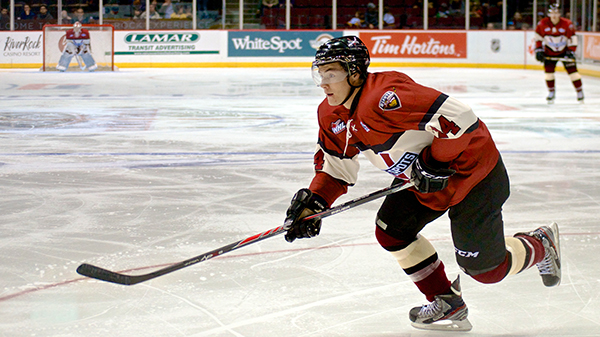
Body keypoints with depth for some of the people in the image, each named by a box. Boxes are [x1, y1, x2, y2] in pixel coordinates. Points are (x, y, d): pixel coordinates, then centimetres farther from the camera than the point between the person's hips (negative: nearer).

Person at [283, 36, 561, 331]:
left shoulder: (383, 97, -33)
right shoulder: (331, 116, -1)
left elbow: (459, 117, -36)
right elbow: (336, 165, 11)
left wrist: (435, 163, -26)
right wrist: (313, 202, -4)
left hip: (473, 171, -9)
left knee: (484, 268, -2)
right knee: (391, 232, 2)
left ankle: (541, 244, 28)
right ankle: (446, 302, 17)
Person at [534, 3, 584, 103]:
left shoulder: (567, 24, -18)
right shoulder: (543, 24, -14)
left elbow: (572, 38, -10)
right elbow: (538, 37, -1)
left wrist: (571, 52, -16)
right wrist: (538, 50, -6)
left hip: (564, 51, -1)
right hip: (549, 52, 1)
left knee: (572, 70, -6)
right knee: (548, 71, -9)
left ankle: (580, 92, 3)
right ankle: (551, 93, 5)